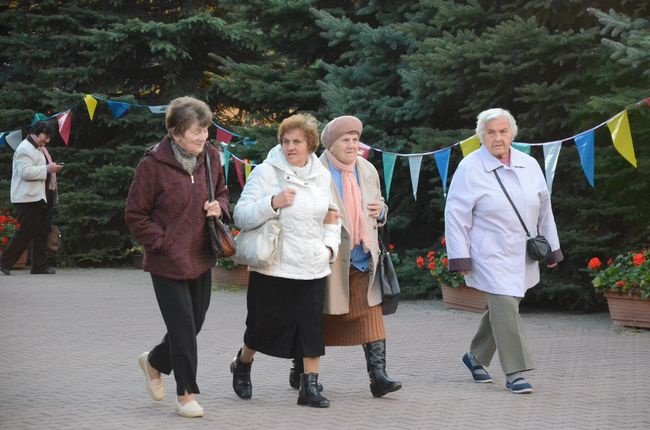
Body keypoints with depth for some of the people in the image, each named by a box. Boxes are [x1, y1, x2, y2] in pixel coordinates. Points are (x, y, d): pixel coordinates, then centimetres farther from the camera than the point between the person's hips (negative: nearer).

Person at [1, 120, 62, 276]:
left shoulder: (40, 148, 20)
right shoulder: (25, 149, -11)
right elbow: (25, 172, -23)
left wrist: (53, 168, 14)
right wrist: (47, 169, -23)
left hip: (43, 197, 10)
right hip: (28, 199, -10)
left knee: (42, 232, 7)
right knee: (27, 232, -8)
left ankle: (40, 266, 11)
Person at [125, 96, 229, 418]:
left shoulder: (210, 156, 0)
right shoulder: (153, 164, -16)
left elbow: (222, 192, 17)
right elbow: (135, 215, -9)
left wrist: (219, 207, -5)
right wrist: (163, 243, -13)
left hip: (201, 258, 6)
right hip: (168, 261, -6)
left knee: (195, 322, 16)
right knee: (183, 327, -3)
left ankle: (154, 361, 42)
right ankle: (186, 394, 13)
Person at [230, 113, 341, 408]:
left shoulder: (322, 176, 9)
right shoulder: (266, 173, -6)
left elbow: (331, 215, 24)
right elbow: (241, 216, -11)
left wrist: (331, 245, 8)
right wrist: (273, 202, -25)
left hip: (312, 267, 4)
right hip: (273, 267, -3)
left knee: (312, 326, -2)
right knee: (265, 324, 8)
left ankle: (309, 387, 6)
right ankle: (242, 365, 37)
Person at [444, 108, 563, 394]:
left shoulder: (529, 165, 6)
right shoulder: (470, 168, -9)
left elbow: (544, 209, 15)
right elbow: (455, 215, -9)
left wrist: (551, 248, 17)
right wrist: (460, 258, -12)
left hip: (523, 257, 6)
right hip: (491, 256, -5)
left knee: (499, 309, 12)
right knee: (505, 309, -12)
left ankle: (476, 357, 32)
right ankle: (514, 373, -4)